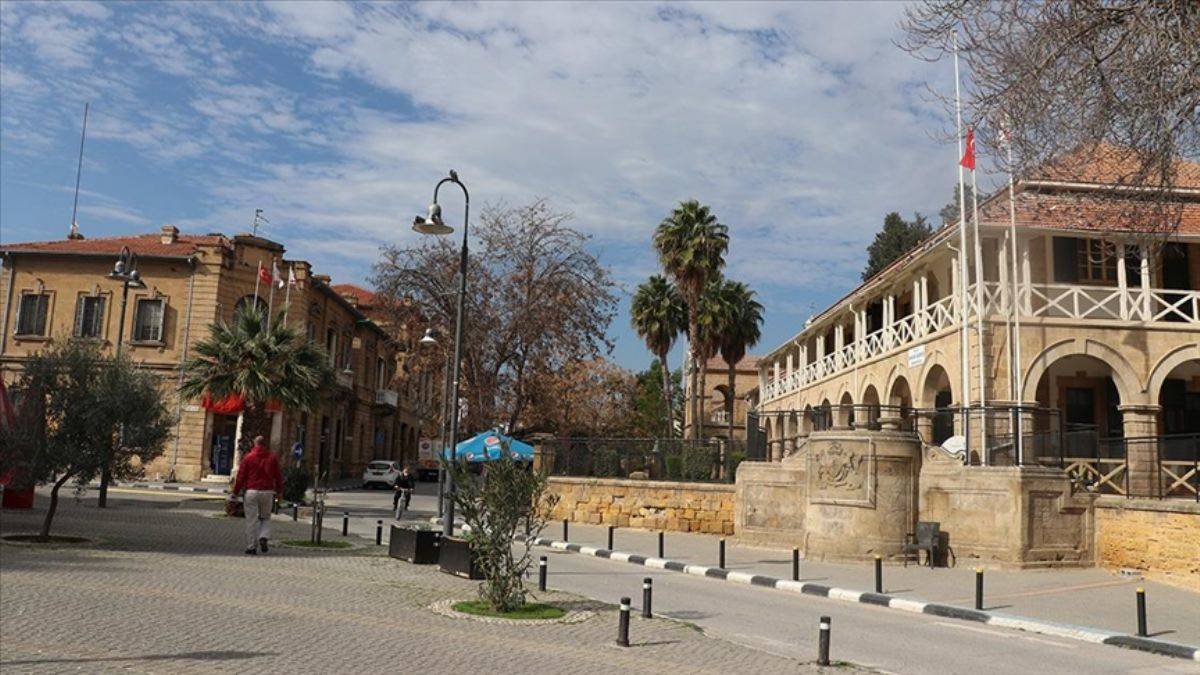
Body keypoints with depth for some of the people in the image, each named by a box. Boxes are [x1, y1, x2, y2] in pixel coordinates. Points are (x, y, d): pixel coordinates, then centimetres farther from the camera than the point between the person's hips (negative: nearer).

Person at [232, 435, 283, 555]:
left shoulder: (248, 457, 0)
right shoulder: (272, 457, 6)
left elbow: (241, 476, -2)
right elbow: (278, 476, 8)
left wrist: (235, 492, 4)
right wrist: (280, 491, 17)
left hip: (251, 492, -2)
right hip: (267, 492, 2)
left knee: (251, 520, 3)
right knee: (266, 518, 16)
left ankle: (251, 546, 4)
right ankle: (263, 537, -7)